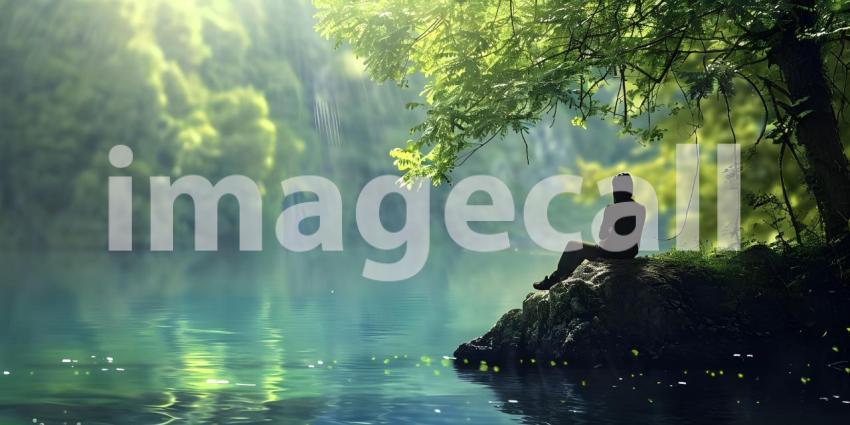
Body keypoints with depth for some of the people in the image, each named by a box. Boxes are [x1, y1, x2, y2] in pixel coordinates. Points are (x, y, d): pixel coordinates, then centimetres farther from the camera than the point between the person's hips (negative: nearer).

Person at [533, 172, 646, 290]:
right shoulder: (641, 209, -5)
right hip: (631, 254, 6)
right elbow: (638, 235, 5)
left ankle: (554, 281, 33)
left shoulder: (611, 210, -20)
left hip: (609, 254, -6)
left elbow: (602, 236, -9)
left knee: (572, 246, 19)